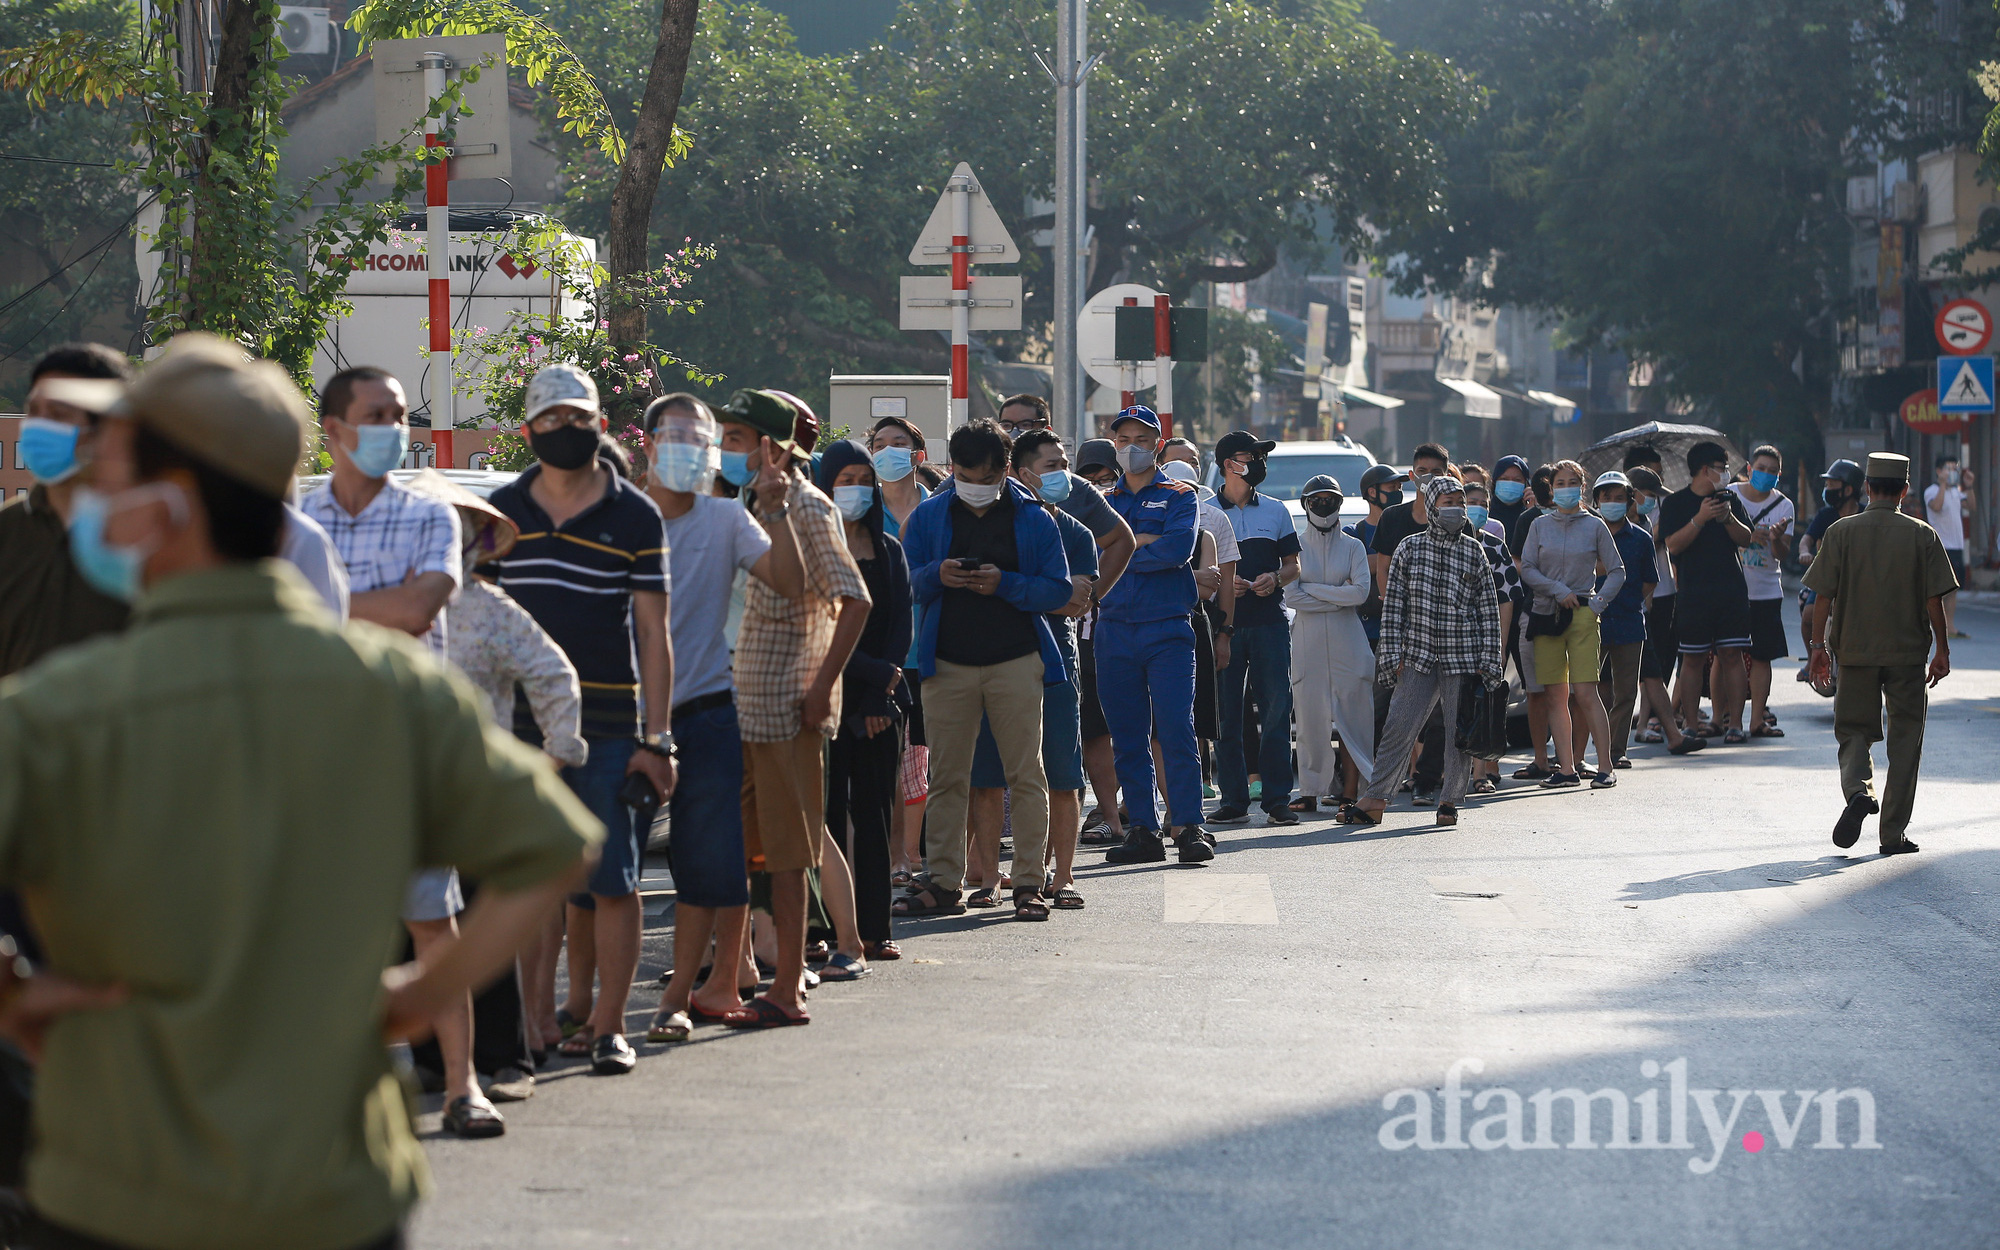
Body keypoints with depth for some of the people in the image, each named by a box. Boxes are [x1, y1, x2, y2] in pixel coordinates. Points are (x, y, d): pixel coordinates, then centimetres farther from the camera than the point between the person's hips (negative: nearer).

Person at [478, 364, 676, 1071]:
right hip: (523, 727, 3)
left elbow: (653, 634, 1)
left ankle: (608, 1025, 2)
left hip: (611, 727, -3)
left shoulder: (635, 517, 3)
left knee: (612, 881, -4)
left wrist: (656, 739, -5)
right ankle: (576, 1006, 20)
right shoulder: (501, 512, 10)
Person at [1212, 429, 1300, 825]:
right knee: (1226, 712, 0)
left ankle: (1277, 799, -2)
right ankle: (1234, 799, 6)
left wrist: (1275, 578, -7)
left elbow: (1294, 565, 14)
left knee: (1277, 706, -5)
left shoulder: (1275, 511, 14)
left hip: (1269, 619, 1)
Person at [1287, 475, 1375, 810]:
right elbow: (1291, 597, -4)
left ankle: (1350, 791, -6)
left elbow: (1361, 592, -7)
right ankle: (1311, 792, 3)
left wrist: (1314, 589, -8)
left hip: (1346, 640, 0)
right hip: (1308, 640, 0)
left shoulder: (1352, 546, 7)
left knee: (1352, 716, -6)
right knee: (1310, 716, -2)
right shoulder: (1296, 546, 7)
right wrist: (1337, 599, -7)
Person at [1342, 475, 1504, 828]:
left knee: (1459, 732, 1)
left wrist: (1489, 659, 1)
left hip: (1463, 659, 0)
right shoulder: (1410, 549, 5)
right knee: (1398, 728, -4)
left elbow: (1489, 608, 7)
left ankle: (1450, 801, 13)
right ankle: (1373, 801, -1)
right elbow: (1393, 604, 5)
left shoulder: (1474, 551, 6)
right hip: (1419, 657, 0)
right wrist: (1392, 654, -1)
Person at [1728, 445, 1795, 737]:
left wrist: (1776, 538, -25)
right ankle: (1732, 720, 4)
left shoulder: (1783, 505, 3)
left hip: (1766, 590, 2)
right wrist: (1748, 536, -18)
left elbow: (1783, 554, -3)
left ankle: (1757, 720, 5)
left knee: (1761, 657, 1)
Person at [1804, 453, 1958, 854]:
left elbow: (1823, 596, -4)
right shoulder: (1923, 536, -2)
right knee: (1904, 739, 8)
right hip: (1908, 654, 0)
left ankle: (1858, 789, -18)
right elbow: (1934, 600, -3)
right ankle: (1893, 833, 7)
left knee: (1853, 731, 12)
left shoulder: (1841, 532, -2)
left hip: (1855, 651, 0)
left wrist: (1819, 646, 3)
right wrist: (1942, 651, 4)